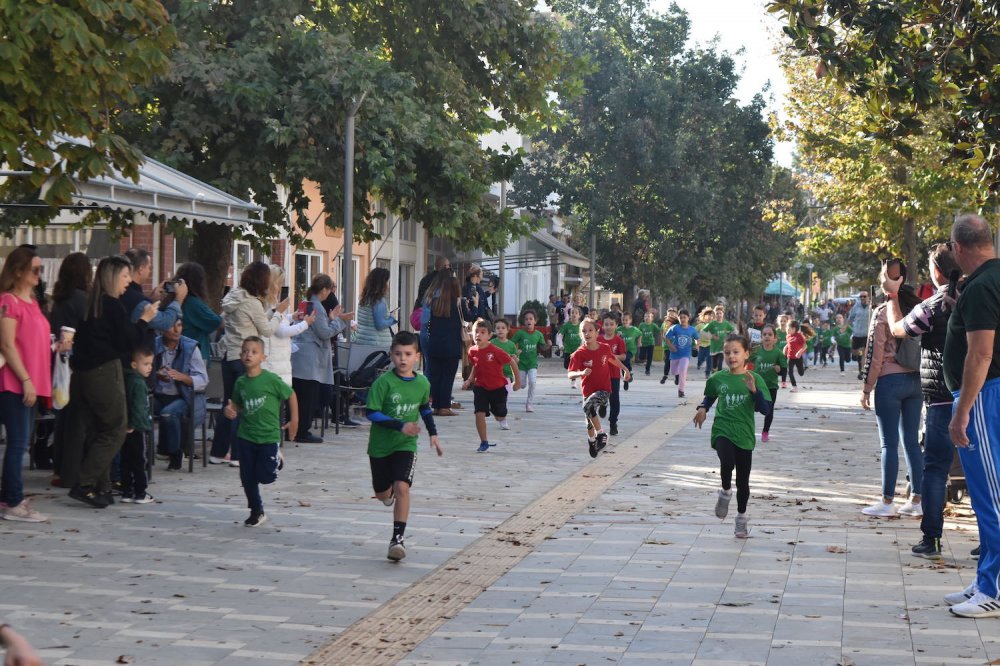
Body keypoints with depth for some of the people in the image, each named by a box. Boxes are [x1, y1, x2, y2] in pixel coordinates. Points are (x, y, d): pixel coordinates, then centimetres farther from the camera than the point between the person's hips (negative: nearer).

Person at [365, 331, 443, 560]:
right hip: (380, 445, -1)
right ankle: (390, 490, 54)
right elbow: (371, 412, -19)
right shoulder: (384, 382, -16)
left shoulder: (422, 383, -3)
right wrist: (400, 426, -27)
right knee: (382, 493, 15)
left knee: (402, 487, -20)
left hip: (406, 446, 1)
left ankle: (397, 538, -17)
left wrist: (433, 433, 11)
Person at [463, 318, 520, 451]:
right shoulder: (472, 351, -8)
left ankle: (503, 420, 52)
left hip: (498, 387, -2)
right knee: (480, 414, -12)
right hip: (480, 387, 2)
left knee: (500, 414, 13)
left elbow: (512, 362, -13)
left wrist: (517, 381, -4)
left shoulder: (496, 351, -24)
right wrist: (470, 380, -1)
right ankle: (484, 442, 1)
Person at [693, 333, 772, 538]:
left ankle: (742, 517, 28)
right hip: (721, 431, 0)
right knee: (727, 462, -29)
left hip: (744, 435, 0)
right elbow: (710, 397, 22)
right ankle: (725, 492, 1)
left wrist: (754, 390, -23)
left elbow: (765, 409, -9)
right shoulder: (717, 379, 1)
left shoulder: (754, 379, -5)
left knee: (742, 480, 9)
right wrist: (703, 408, 2)